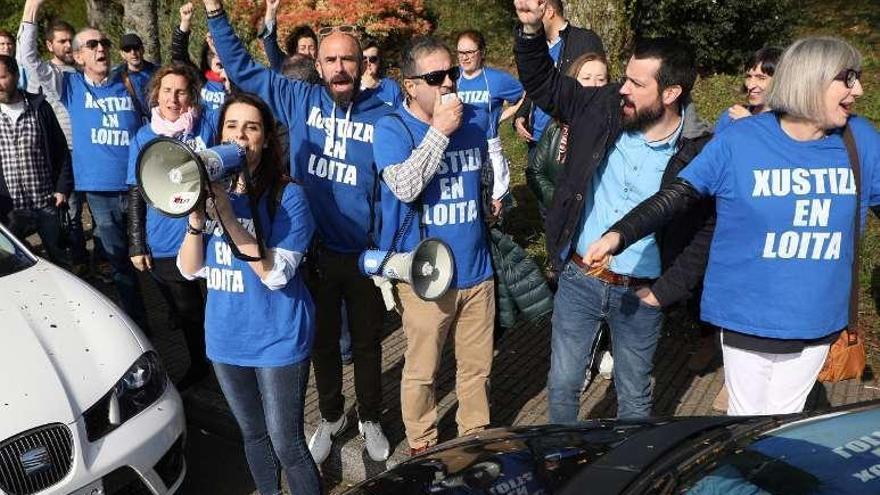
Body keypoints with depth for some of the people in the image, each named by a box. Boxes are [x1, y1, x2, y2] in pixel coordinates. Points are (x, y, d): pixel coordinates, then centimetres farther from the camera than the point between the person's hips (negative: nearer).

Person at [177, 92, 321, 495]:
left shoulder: (287, 196, -14)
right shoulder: (212, 189, 2)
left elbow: (276, 274, -24)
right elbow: (189, 269, -2)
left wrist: (227, 213, -29)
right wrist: (197, 213, -19)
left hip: (277, 339, -5)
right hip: (225, 338, 6)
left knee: (287, 444, 2)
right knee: (253, 435, 22)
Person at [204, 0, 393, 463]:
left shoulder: (382, 117, -7)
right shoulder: (300, 100, -3)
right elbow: (241, 68, 3)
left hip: (365, 255, -1)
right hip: (315, 251, 1)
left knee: (366, 343, 16)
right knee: (322, 341, 18)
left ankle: (370, 420, 38)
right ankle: (330, 417, 41)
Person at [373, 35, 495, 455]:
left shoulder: (475, 120, 5)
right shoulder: (392, 128, -9)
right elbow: (405, 187, -26)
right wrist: (440, 131, -23)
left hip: (476, 269, 4)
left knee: (477, 365, 16)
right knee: (421, 371, 10)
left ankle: (476, 438, 37)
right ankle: (421, 447, 32)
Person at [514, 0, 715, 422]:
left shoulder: (700, 153, -14)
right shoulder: (604, 107, -7)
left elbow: (708, 231, -8)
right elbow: (544, 85, 5)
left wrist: (666, 291, -10)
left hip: (638, 294, -2)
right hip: (578, 279, 3)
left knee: (634, 397, 17)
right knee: (562, 385, 15)